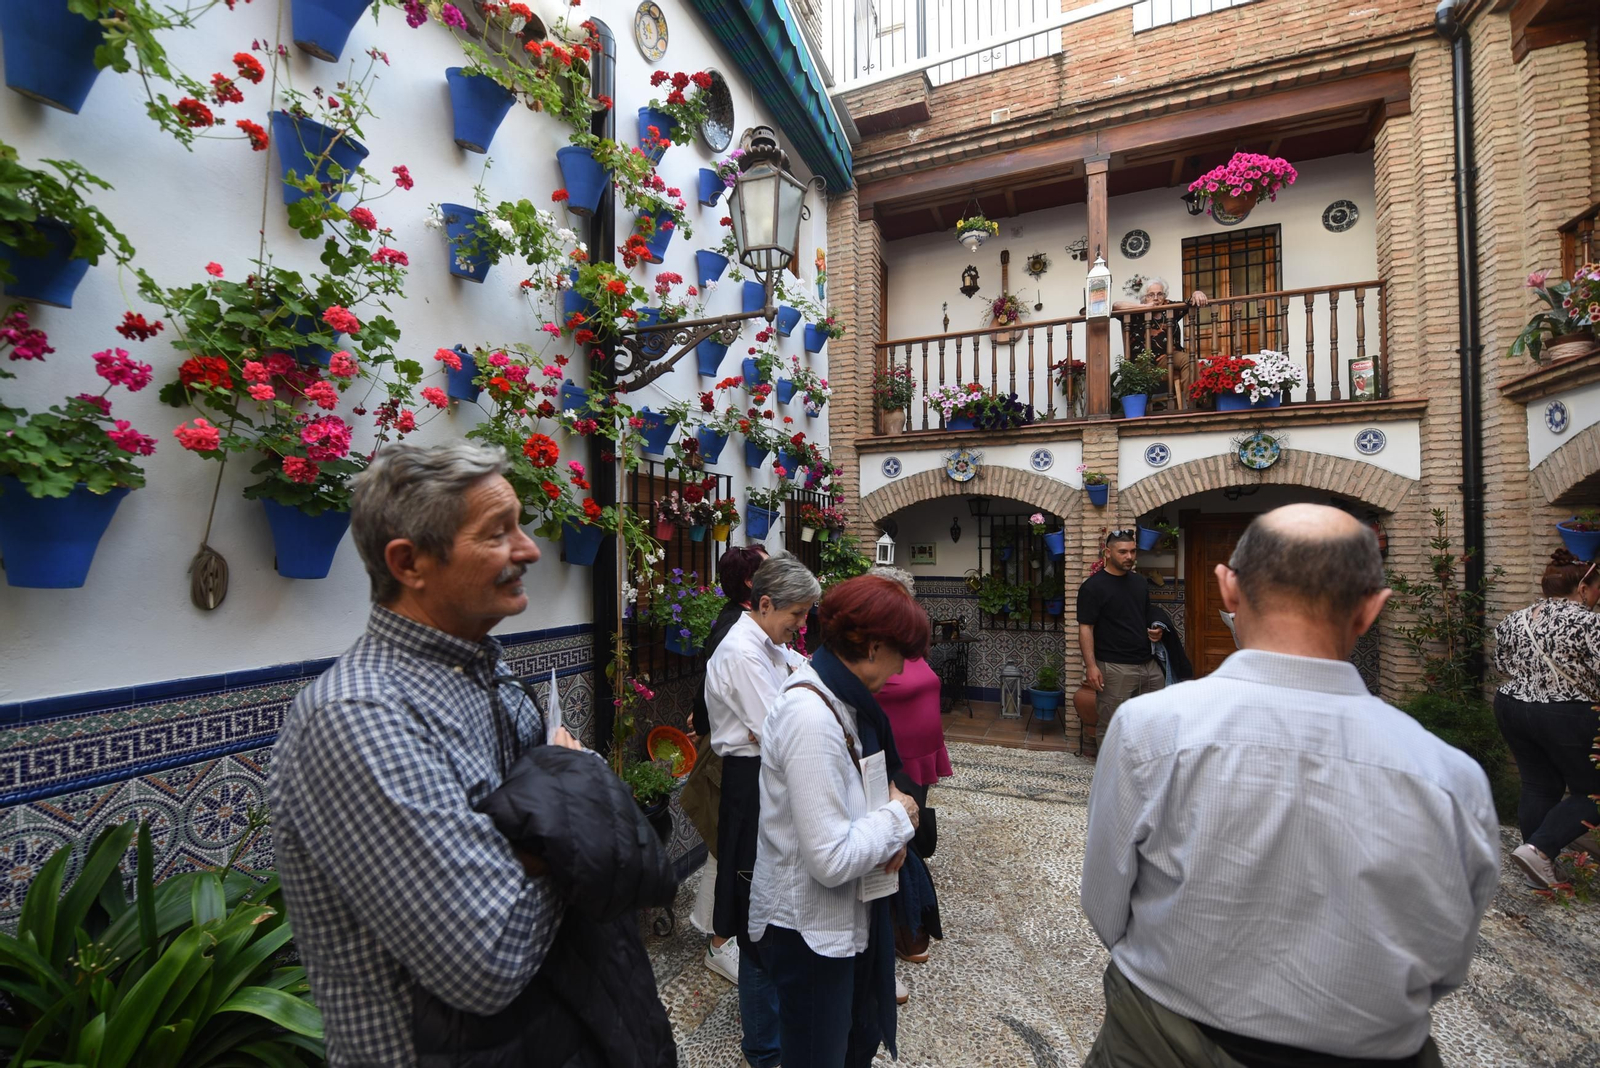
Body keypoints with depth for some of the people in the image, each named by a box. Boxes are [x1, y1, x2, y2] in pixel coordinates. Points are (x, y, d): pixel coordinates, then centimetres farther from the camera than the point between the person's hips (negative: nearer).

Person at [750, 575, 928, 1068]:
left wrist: (889, 808, -6)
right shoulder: (811, 717, -32)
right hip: (811, 929, -8)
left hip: (851, 914, 8)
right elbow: (832, 860, -31)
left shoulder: (840, 698, -2)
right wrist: (897, 819, -16)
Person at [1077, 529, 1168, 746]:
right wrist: (1091, 665, -20)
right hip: (1114, 668, -7)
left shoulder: (1140, 582, 12)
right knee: (1112, 727, 2)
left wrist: (1156, 630, 2)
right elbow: (1085, 628, -13)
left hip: (1149, 663, 7)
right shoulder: (1093, 586, -10)